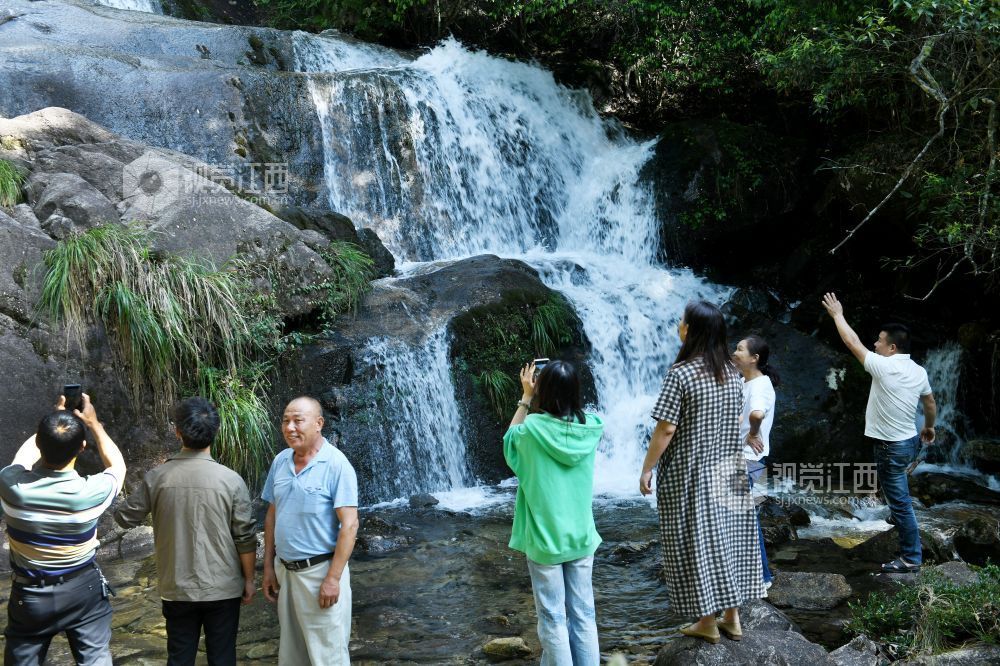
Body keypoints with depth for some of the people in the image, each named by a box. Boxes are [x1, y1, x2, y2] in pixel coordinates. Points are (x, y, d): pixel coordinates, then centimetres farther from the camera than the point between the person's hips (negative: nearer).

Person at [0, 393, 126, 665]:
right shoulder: (90, 492, -24)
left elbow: (23, 456, 8)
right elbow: (117, 466, 2)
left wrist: (50, 424, 15)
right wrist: (93, 423, 9)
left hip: (29, 593, 2)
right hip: (84, 589, -2)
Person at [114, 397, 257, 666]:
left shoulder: (157, 477, -9)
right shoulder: (231, 480, -12)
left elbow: (125, 518, 4)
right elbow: (245, 538, -8)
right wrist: (249, 580, 6)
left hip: (177, 589, 1)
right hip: (223, 588, -1)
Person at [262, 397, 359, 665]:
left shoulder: (336, 464, -15)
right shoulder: (280, 461, 5)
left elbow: (349, 525, -17)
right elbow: (272, 515, 12)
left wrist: (333, 578, -20)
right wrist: (268, 567, 9)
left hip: (320, 570, -6)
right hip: (284, 570, 6)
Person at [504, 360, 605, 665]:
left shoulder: (533, 428, -16)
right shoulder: (590, 427, -7)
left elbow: (510, 437, 8)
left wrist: (526, 397, 10)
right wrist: (562, 386, 11)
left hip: (544, 539, -3)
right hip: (581, 536, 3)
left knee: (553, 619, 6)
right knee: (584, 615, 12)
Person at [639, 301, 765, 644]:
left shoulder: (680, 373, -18)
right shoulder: (732, 373, 3)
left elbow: (666, 428, -19)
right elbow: (736, 421, 12)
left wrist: (646, 469, -9)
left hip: (690, 474, -6)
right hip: (728, 471, 7)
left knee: (698, 542, 4)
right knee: (729, 538, 14)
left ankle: (708, 622, 13)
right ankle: (732, 617, 23)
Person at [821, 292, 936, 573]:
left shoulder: (884, 367, -21)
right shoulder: (919, 372, 1)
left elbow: (853, 342, -12)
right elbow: (930, 404, 16)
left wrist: (837, 314, 0)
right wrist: (929, 427, 35)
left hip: (891, 447, -8)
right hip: (910, 441, 8)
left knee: (900, 503, 0)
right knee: (899, 498, 29)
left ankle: (911, 558, 7)